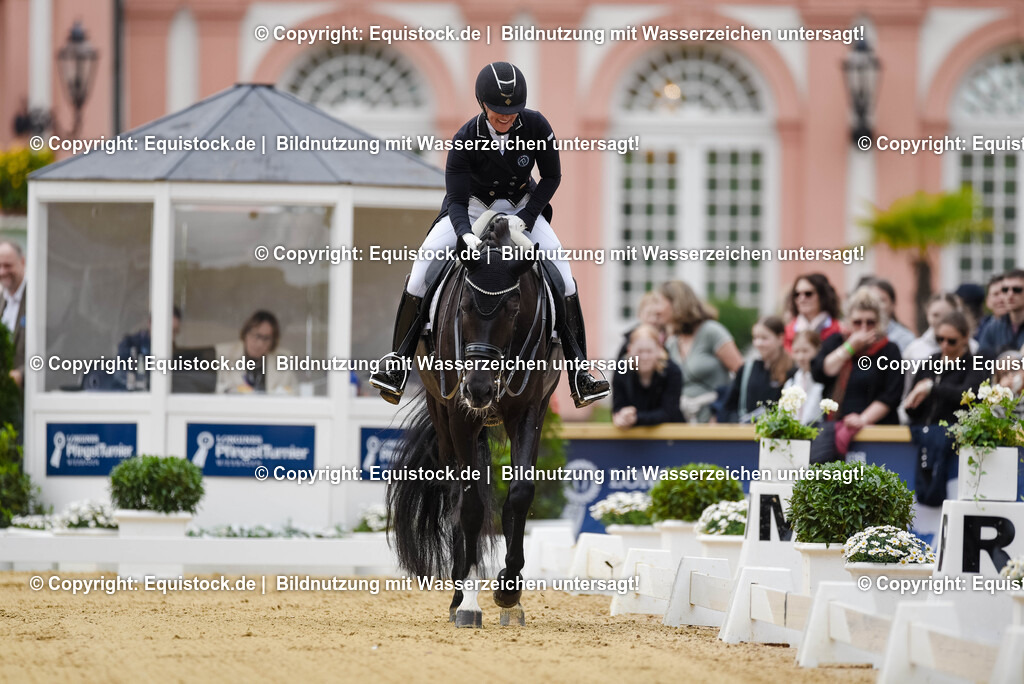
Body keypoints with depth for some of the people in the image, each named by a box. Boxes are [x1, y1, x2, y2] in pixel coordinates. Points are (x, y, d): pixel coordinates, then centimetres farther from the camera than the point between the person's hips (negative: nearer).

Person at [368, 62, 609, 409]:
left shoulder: (536, 126, -23)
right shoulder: (465, 139, -27)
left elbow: (552, 177, -9)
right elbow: (456, 201, -27)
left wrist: (526, 217, -21)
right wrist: (465, 234, -48)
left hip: (522, 206, 1)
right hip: (472, 207, -1)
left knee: (560, 268, -19)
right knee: (423, 266, -21)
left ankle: (578, 371, -14)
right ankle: (399, 361, -12)